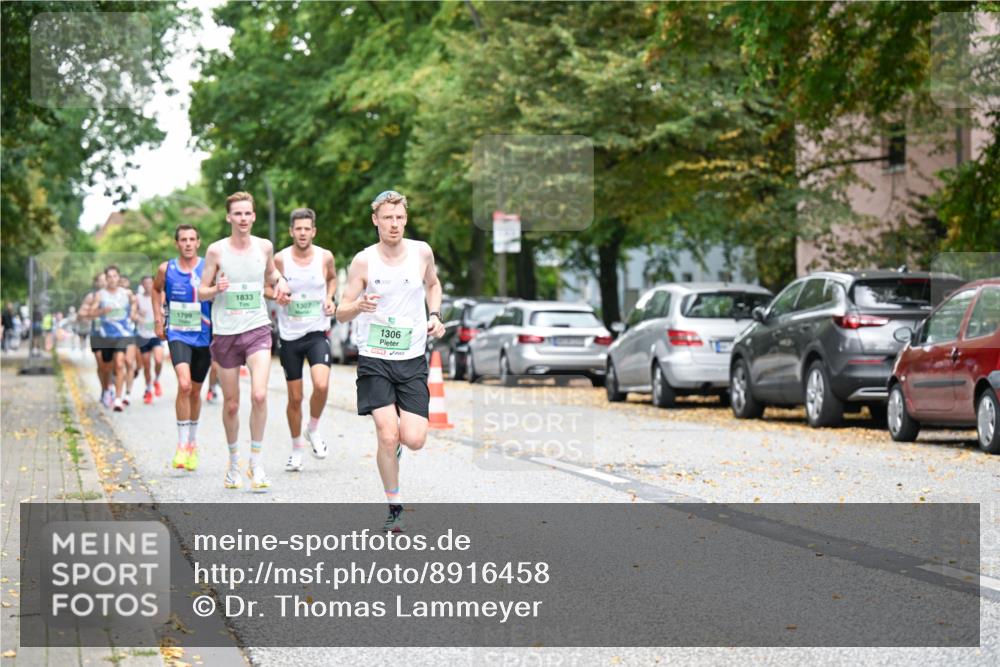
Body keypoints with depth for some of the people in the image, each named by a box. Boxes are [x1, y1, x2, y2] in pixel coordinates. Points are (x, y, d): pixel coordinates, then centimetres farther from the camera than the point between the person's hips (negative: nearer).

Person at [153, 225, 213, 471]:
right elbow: (156, 288, 20)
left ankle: (193, 442, 35)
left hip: (204, 337, 1)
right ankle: (182, 445, -15)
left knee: (195, 390, 14)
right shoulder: (166, 269, -1)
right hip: (177, 335, -1)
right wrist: (158, 319, 13)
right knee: (184, 385, -22)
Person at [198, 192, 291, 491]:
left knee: (259, 395, -18)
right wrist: (217, 289, -20)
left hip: (257, 330, 0)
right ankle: (233, 461, 27)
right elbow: (201, 291, 1)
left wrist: (280, 282, 3)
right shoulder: (217, 250, -3)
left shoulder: (264, 246, 3)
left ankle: (256, 463, -5)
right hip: (225, 332, 0)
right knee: (231, 404, 7)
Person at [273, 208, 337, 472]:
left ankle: (313, 429, 5)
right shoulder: (280, 259, -6)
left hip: (317, 332, 0)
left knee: (321, 384, -23)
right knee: (295, 397, 5)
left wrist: (330, 298, 0)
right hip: (289, 335, 0)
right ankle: (297, 448, 24)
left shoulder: (325, 257, -2)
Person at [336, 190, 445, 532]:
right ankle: (394, 507, 3)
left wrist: (434, 316, 6)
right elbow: (341, 313, -3)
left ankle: (395, 438, 29)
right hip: (374, 360, -2)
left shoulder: (422, 252, 1)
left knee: (413, 439, -9)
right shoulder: (363, 261, -6)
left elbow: (433, 285, 23)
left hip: (413, 361, 2)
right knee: (388, 435, -15)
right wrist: (359, 305, -25)